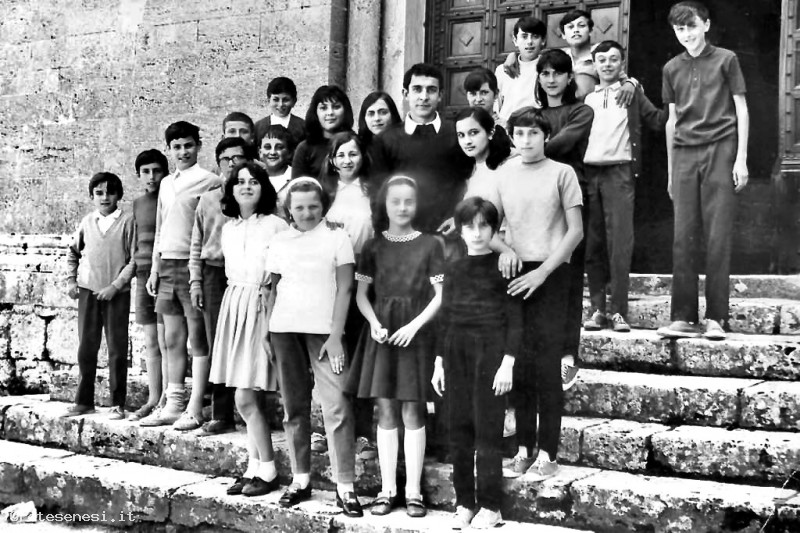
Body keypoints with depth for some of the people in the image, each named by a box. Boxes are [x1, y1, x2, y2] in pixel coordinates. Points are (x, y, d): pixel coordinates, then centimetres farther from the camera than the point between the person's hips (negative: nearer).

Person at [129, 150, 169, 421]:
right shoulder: (138, 203, 15)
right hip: (143, 274, 6)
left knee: (165, 342, -5)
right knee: (150, 343, 10)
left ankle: (165, 401, -1)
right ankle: (153, 399, 17)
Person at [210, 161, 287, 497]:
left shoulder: (276, 226, -7)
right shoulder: (228, 228, 13)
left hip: (262, 306, -6)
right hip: (233, 305, 6)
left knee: (246, 398, -7)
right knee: (251, 398, 9)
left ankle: (267, 472, 5)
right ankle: (255, 468, 16)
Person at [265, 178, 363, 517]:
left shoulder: (336, 237, 1)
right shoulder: (279, 241, 10)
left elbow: (344, 290, -2)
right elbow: (273, 289, 14)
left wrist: (335, 335, -10)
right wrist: (268, 331, 6)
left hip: (323, 330, -3)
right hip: (284, 329, 3)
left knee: (336, 406, -8)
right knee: (294, 406, 8)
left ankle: (345, 486, -3)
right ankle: (300, 479, 17)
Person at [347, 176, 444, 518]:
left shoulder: (429, 245, -1)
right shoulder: (373, 246, 6)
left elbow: (440, 295, -3)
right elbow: (361, 294, 6)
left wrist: (414, 326, -14)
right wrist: (375, 323, -10)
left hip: (415, 333, -2)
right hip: (382, 332, 2)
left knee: (412, 412, 1)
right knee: (386, 411, 5)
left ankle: (413, 490, 8)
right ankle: (387, 488, 12)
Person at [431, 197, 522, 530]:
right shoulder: (454, 269, 11)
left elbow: (515, 318, -5)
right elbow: (445, 317, 14)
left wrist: (508, 362, -12)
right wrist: (439, 361, 11)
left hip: (491, 351, -4)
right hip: (457, 352, 4)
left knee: (488, 429, -1)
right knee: (459, 429, 6)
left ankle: (490, 505, 9)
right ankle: (464, 502, 16)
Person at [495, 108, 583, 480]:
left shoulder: (561, 173, 1)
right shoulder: (503, 174, 11)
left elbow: (575, 231, -2)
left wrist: (541, 271, -10)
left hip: (551, 274, -3)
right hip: (515, 276, 3)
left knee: (546, 364, -4)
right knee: (520, 364, 6)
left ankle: (547, 453, 2)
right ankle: (524, 449, 14)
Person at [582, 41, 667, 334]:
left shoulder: (632, 93, 13)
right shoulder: (586, 98, 20)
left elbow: (656, 120, 6)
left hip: (619, 171, -3)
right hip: (588, 172, 3)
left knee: (619, 242, -9)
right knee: (593, 243, 2)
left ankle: (619, 311, -7)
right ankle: (597, 309, 7)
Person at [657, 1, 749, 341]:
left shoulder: (725, 60, 5)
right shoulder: (672, 68, 15)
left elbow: (742, 111, 5)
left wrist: (741, 159, -4)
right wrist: (670, 170, 15)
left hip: (720, 150, -3)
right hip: (684, 154, 3)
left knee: (718, 238, -5)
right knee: (683, 239, -1)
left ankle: (716, 318, -2)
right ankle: (684, 318, 1)